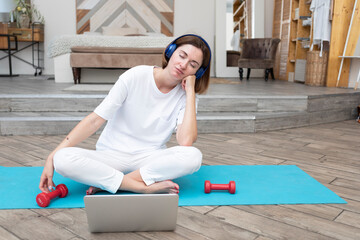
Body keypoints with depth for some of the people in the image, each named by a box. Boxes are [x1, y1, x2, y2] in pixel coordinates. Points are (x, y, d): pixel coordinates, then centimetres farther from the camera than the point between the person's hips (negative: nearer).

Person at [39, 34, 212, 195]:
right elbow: (95, 120, -9)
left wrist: (190, 92, -16)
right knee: (62, 159, -28)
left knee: (194, 156, -29)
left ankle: (107, 183, -22)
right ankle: (147, 187, -27)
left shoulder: (186, 95, -2)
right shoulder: (135, 77, -8)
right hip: (111, 156, 0)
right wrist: (52, 156, -14)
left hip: (150, 159, 1)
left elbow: (186, 141, -21)